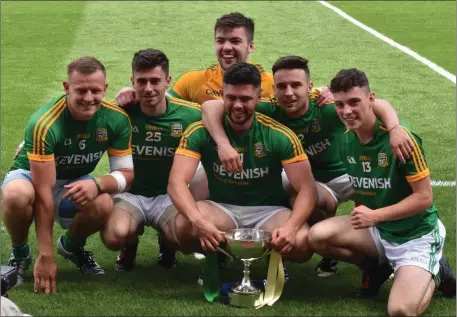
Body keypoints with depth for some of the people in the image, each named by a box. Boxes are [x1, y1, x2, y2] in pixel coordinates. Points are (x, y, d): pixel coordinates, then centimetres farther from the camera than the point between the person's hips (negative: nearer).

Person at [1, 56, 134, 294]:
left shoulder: (117, 119, -17)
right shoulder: (44, 124, -31)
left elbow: (126, 174, -12)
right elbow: (44, 192, -32)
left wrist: (98, 184, -36)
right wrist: (46, 256, -33)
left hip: (76, 185, 3)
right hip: (30, 176, -3)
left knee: (104, 204, -31)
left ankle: (71, 246, 5)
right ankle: (20, 253, -6)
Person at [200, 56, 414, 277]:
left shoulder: (327, 109, -27)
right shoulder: (270, 112, -22)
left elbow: (378, 105, -36)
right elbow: (211, 107, -28)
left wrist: (394, 129, -58)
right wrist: (223, 144, -47)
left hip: (346, 174, -1)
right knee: (300, 200, -28)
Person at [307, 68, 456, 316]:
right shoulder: (347, 139, -2)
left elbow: (424, 197, -20)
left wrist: (374, 216, -23)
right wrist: (361, 216, 0)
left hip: (415, 235, -6)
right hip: (375, 229, 6)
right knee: (318, 236, -19)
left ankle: (434, 271, 9)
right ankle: (377, 265, 8)